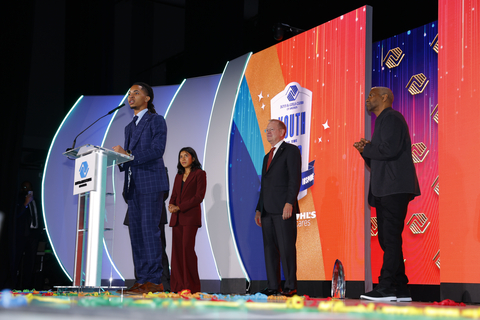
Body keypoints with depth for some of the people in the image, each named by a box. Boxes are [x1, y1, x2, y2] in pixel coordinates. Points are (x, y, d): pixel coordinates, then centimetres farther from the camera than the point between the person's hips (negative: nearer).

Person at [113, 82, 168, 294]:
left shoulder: (156, 121, 2)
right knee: (136, 232, 3)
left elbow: (157, 150, -12)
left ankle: (154, 280, -12)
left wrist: (129, 155, -16)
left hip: (151, 183, -8)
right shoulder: (129, 127, 24)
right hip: (133, 186, 8)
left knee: (149, 230, -12)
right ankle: (142, 280, 5)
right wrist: (120, 158, 1)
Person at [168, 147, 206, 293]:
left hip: (191, 216, -6)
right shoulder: (178, 176, 20)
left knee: (187, 247, -14)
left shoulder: (199, 174, 0)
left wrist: (179, 207, -13)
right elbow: (174, 195, 19)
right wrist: (171, 205, -5)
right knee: (177, 249, 1)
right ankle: (178, 285, 3)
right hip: (176, 218, 6)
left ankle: (191, 285, -9)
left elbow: (199, 196, -8)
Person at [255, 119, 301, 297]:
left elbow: (295, 179, -10)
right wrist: (259, 209, 18)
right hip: (267, 211, 8)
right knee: (269, 249, 5)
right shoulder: (267, 157, 25)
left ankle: (290, 287, -8)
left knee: (286, 248, -9)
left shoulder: (291, 151, 1)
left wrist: (289, 203, -19)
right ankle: (273, 287, 7)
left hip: (283, 209, -8)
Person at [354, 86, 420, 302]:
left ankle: (386, 287, -14)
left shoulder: (391, 118, -6)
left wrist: (366, 148, -6)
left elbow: (389, 149, -21)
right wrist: (366, 149, 6)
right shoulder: (382, 121, 25)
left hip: (394, 189, -10)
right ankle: (400, 290, 11)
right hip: (384, 190, 10)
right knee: (387, 239, 9)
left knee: (391, 238, -12)